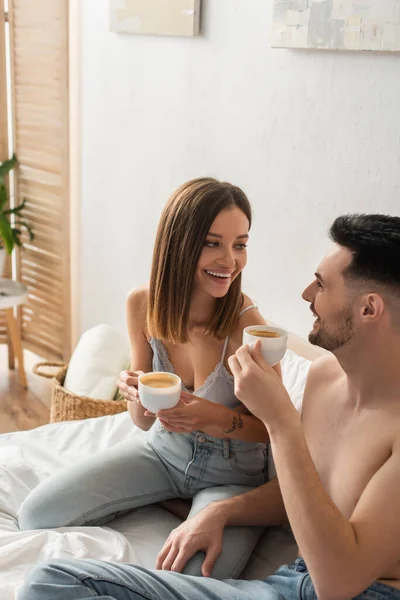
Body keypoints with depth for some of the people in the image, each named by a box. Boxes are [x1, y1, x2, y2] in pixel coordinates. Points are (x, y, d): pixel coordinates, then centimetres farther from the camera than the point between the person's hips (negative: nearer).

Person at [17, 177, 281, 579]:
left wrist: (217, 418, -32)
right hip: (163, 451, 4)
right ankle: (174, 502, 11)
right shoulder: (143, 305, -14)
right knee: (37, 515, -6)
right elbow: (145, 422, -4)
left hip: (233, 473, -3)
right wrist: (139, 400, -28)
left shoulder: (248, 326, -28)